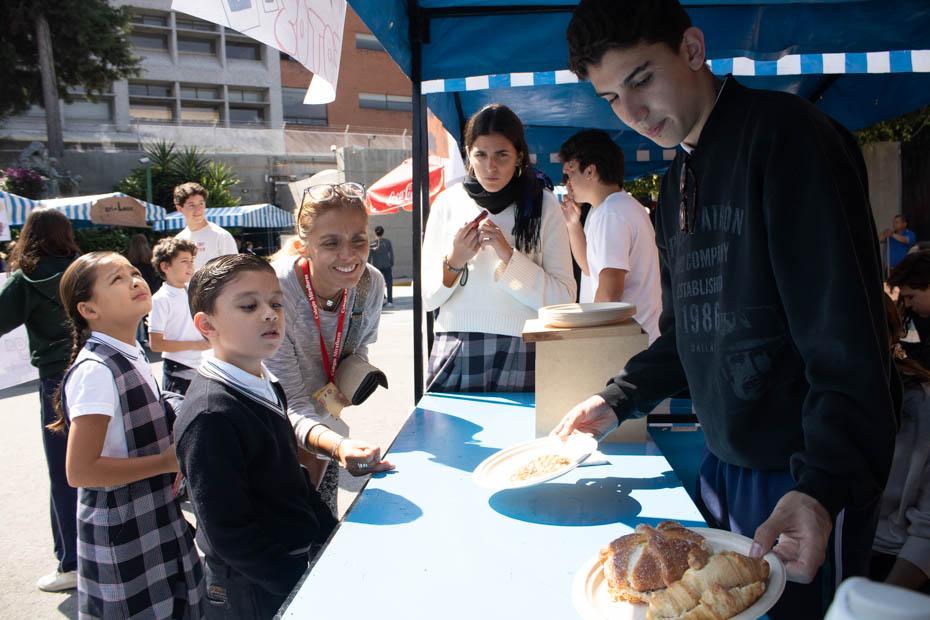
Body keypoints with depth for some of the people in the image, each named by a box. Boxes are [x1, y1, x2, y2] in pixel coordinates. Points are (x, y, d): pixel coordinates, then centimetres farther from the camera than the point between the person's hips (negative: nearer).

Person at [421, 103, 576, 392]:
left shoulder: (543, 205, 2)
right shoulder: (447, 202, 6)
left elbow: (564, 298, -5)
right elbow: (427, 298, 7)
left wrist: (509, 255, -13)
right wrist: (454, 261, -11)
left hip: (519, 353, -1)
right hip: (454, 353, 1)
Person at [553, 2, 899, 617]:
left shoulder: (785, 133, -14)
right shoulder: (677, 183, 12)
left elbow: (846, 332, -22)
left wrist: (822, 488, -29)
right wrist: (616, 401, 8)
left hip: (809, 478, -7)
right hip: (726, 462, 8)